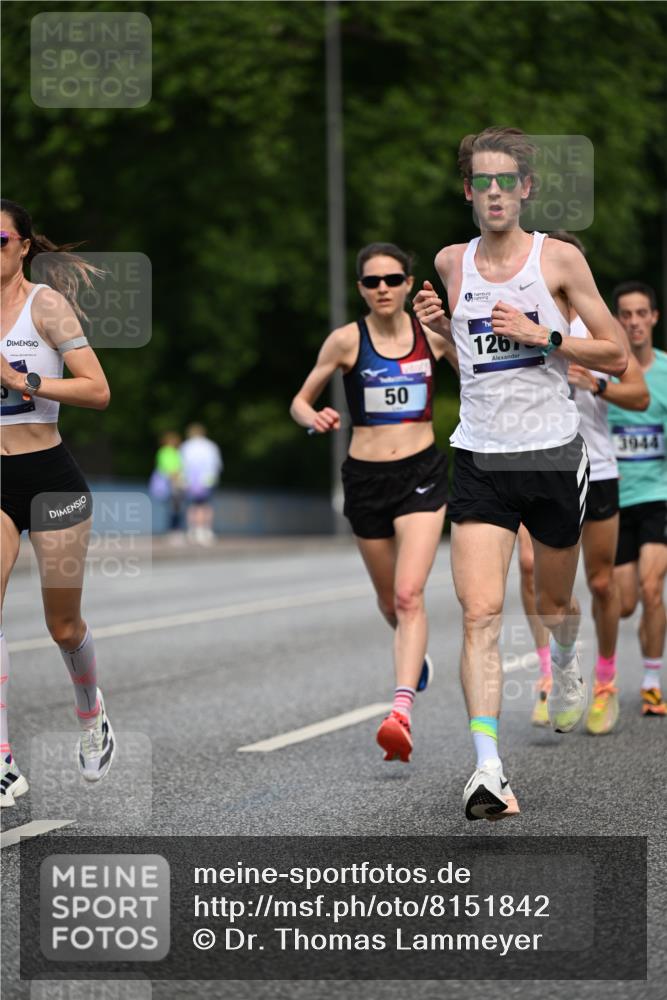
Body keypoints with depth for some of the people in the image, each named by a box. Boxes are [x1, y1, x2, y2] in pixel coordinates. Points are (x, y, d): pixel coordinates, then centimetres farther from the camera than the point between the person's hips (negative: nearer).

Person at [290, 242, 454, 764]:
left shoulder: (435, 334, 0)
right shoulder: (346, 340, -4)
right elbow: (300, 400, 3)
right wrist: (316, 418, -18)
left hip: (422, 472, -1)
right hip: (366, 477, 1)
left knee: (409, 594, -18)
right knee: (390, 602, 16)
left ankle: (401, 713, -27)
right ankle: (416, 656, 51)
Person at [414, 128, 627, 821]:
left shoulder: (559, 258, -3)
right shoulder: (450, 264, 6)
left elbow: (615, 354, -2)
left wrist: (544, 336, -15)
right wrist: (437, 323, 3)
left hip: (554, 452, -1)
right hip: (479, 458, 1)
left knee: (553, 601, 19)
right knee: (480, 613, -16)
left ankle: (565, 666, 55)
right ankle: (487, 768, -21)